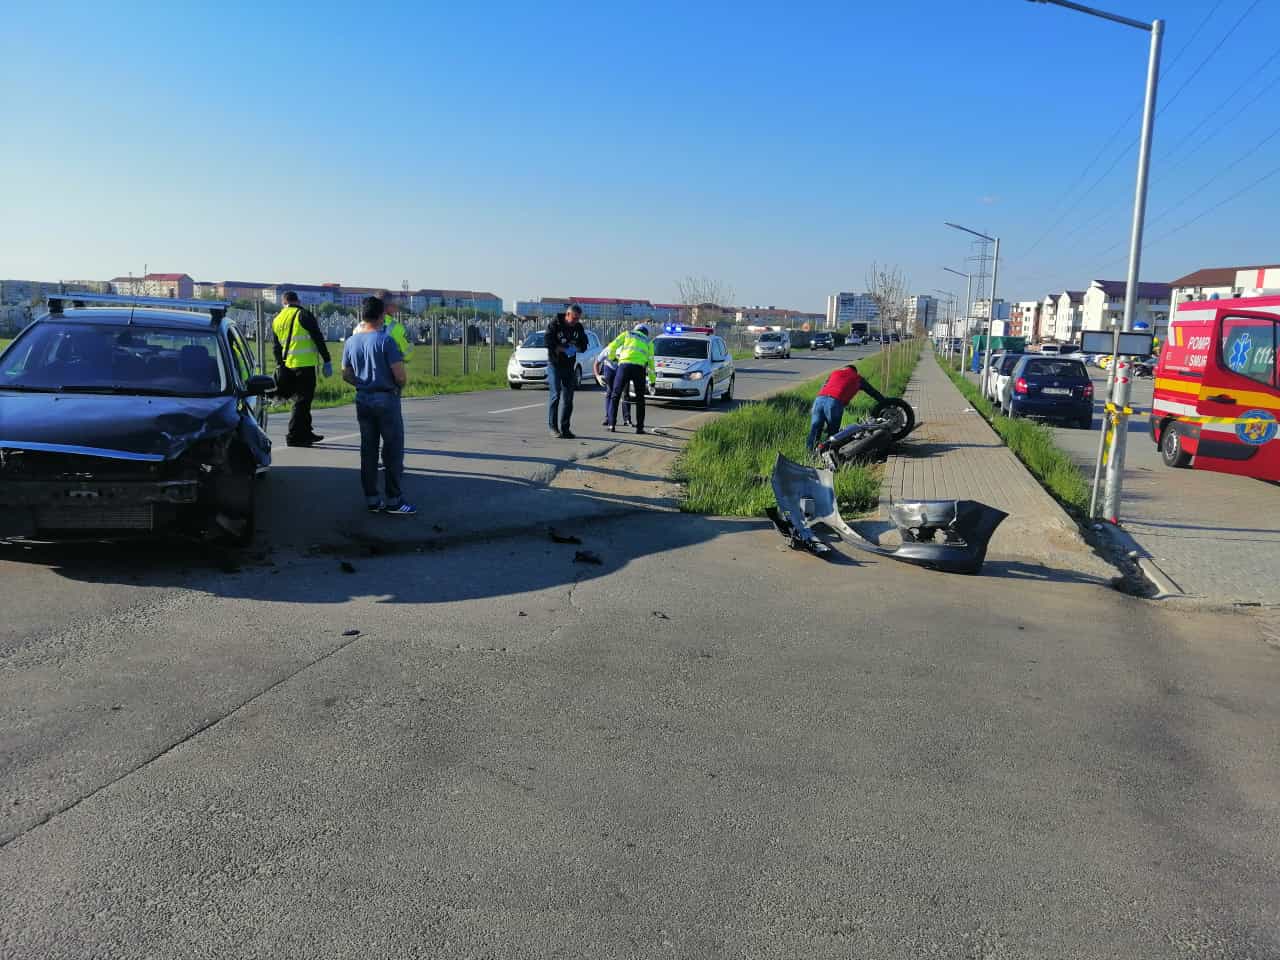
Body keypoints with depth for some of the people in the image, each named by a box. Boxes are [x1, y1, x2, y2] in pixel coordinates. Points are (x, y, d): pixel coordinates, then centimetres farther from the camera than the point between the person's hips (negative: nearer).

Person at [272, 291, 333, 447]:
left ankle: (306, 433, 25)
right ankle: (293, 436, -7)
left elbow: (276, 347, 20)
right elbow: (318, 339, -8)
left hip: (289, 365, 7)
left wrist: (280, 367, 26)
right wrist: (327, 361, -5)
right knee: (302, 400, -4)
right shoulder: (304, 315, -5)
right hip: (305, 364, -7)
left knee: (301, 399, 18)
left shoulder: (276, 320, 16)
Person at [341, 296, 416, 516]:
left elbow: (346, 375, 11)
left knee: (368, 450, 10)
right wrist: (399, 384, 4)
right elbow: (400, 376, -17)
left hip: (362, 399, 6)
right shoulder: (385, 341, -14)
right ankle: (393, 500, 1)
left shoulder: (351, 342, 4)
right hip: (386, 399, -6)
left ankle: (371, 499, 14)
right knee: (393, 449, 1)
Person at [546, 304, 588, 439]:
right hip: (554, 363, -5)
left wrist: (575, 348, -13)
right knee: (555, 394, -11)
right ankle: (552, 426, -5)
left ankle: (565, 427, 11)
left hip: (569, 365, 5)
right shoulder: (555, 324, -10)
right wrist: (564, 349, -23)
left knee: (568, 397, 4)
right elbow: (549, 343, -16)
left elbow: (584, 345, 9)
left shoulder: (578, 327, 4)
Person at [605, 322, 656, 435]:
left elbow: (612, 346, 10)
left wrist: (612, 357, 30)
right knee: (640, 399, 13)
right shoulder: (648, 342, 26)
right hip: (639, 368, 1)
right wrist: (652, 380, 26)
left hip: (624, 365, -1)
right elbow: (651, 361, 20)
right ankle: (639, 427, 9)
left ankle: (611, 424, 2)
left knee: (615, 396, 8)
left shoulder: (627, 334, 22)